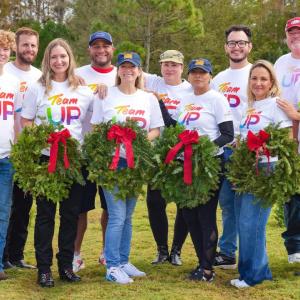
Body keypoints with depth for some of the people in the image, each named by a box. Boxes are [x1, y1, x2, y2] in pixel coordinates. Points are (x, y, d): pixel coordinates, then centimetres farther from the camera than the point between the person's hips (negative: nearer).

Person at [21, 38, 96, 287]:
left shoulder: (83, 90, 8)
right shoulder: (37, 89, 3)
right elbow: (25, 123, 3)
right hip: (46, 158, -2)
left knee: (71, 213, 5)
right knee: (45, 214, 2)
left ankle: (66, 265, 17)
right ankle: (44, 268, 8)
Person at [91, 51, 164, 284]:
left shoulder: (149, 99, 10)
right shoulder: (106, 95, 3)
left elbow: (156, 130, 8)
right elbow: (95, 128, 3)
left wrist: (143, 139, -12)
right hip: (113, 160, -3)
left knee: (127, 216, 11)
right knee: (117, 216, -9)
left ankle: (123, 261, 20)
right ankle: (112, 267, -3)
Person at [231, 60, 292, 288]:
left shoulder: (276, 105, -5)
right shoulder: (251, 106, 17)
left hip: (265, 169, -8)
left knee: (250, 223, -7)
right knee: (244, 223, 9)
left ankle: (253, 274, 4)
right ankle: (261, 270, 20)